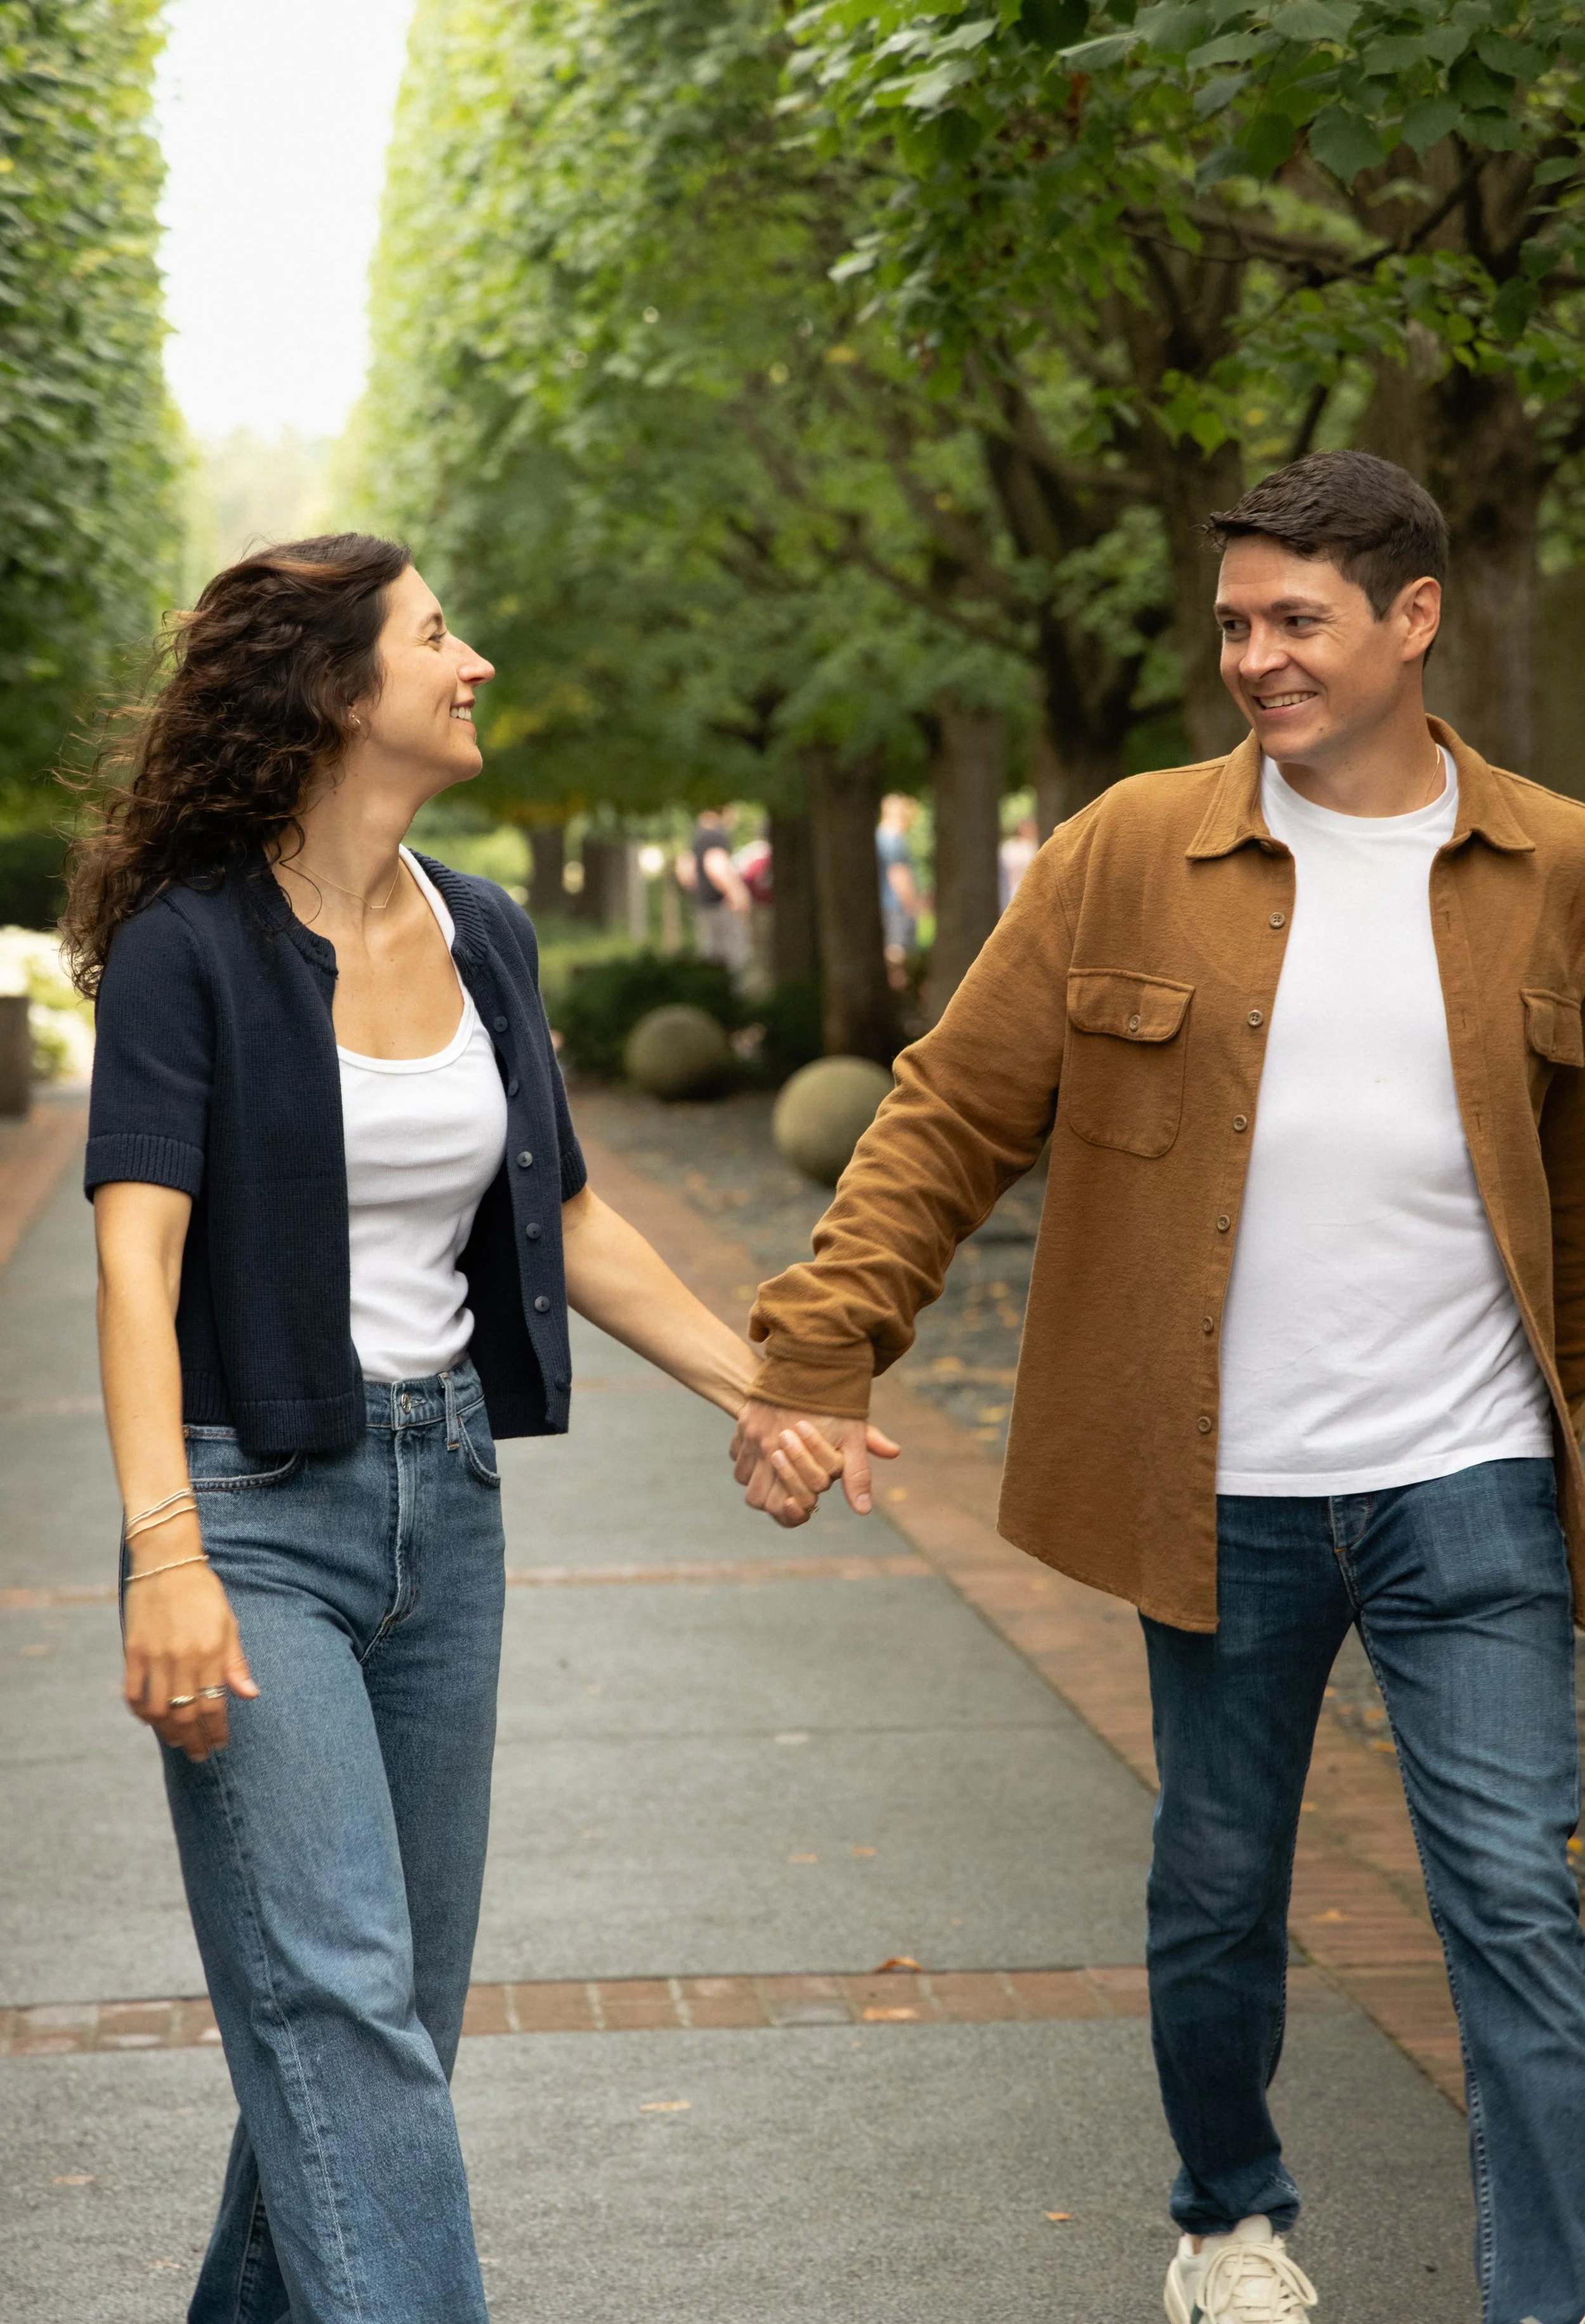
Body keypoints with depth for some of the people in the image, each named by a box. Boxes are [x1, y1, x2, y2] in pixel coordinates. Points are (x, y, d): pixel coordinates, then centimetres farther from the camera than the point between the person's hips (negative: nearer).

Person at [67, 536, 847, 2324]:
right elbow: (136, 1253, -19)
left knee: (403, 2001, 11)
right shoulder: (191, 944, -10)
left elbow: (566, 1223, 19)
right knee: (340, 1994, -12)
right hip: (256, 1505, -7)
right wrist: (164, 1548, -30)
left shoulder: (483, 938, 10)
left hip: (445, 1494, 7)